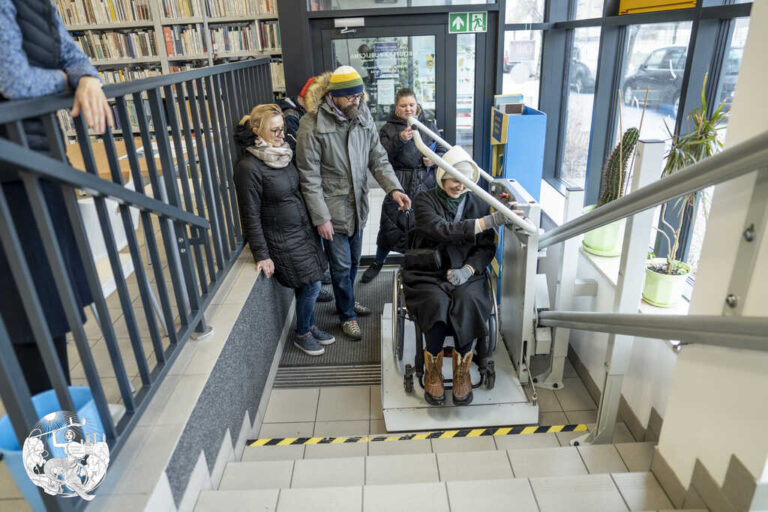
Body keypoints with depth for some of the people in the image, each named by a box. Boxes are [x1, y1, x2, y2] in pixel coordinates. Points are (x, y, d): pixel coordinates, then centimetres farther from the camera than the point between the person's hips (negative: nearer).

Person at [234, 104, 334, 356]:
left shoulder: (284, 153, 4)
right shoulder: (248, 167, -19)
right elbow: (250, 215, -17)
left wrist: (315, 221, 16)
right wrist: (262, 255, -16)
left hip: (303, 229, 7)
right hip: (282, 239, -7)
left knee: (308, 286, 13)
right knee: (310, 285, -2)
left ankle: (310, 326, 36)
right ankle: (302, 334, 22)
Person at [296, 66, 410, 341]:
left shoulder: (363, 116, 0)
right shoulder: (312, 125, -17)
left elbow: (378, 158, 2)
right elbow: (310, 177, -16)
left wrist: (394, 188, -15)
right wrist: (321, 218, -17)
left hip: (357, 205, 6)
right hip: (333, 210, -5)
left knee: (353, 261, 21)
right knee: (341, 266, 7)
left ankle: (347, 300, 46)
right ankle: (347, 315, 28)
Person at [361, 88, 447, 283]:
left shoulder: (429, 126, 10)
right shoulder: (388, 129, 2)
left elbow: (443, 151, 14)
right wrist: (399, 140, -22)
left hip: (425, 185, 2)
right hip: (398, 185, -2)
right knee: (390, 224, 4)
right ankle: (378, 263, 28)